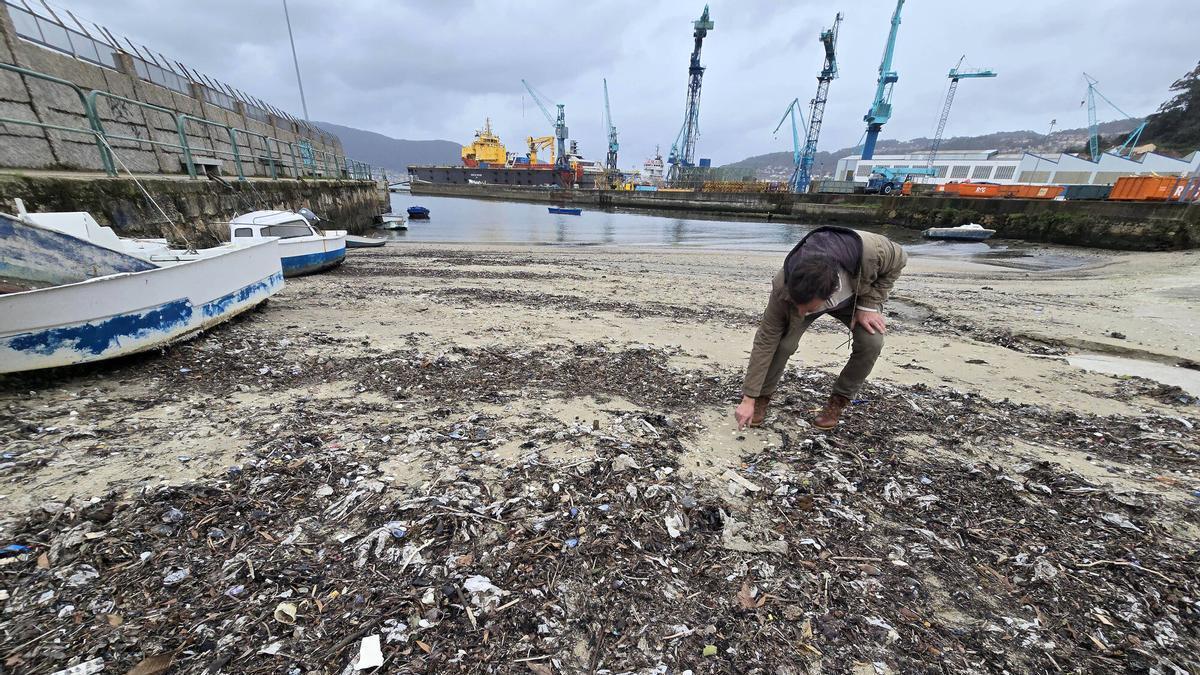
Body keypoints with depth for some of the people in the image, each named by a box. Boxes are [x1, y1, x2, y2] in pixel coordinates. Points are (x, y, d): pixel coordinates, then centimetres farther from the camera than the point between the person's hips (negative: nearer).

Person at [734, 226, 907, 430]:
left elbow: (898, 260, -16)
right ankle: (763, 396, 1)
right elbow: (765, 342, -33)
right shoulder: (783, 289, -41)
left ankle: (840, 400, 1)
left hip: (856, 296, 2)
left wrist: (868, 305, -25)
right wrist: (749, 398, -31)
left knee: (871, 341, -22)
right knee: (783, 343, -24)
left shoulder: (871, 251, -43)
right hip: (803, 292, -1)